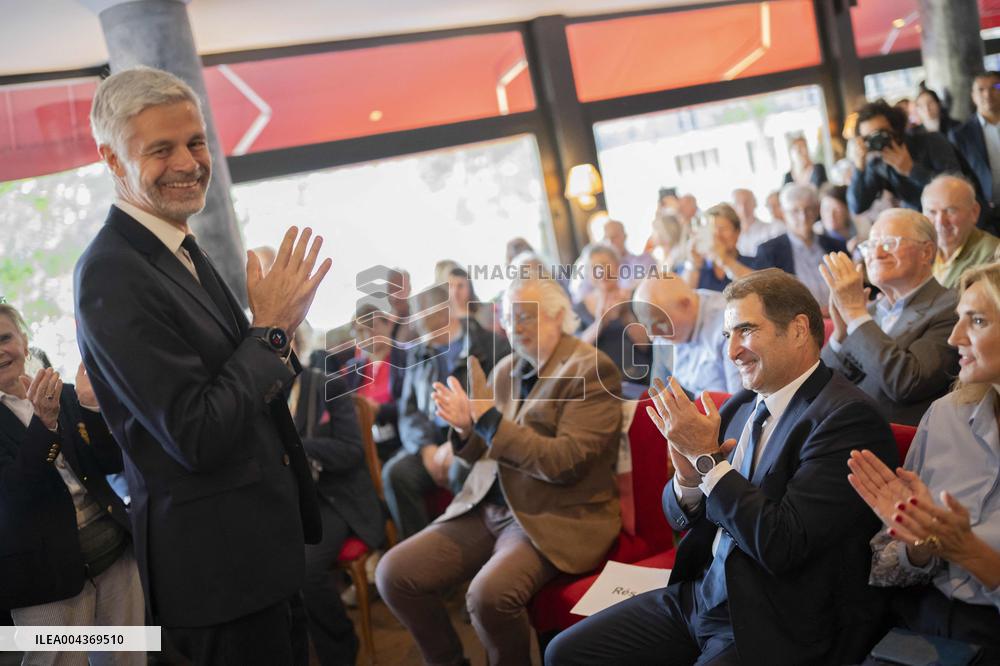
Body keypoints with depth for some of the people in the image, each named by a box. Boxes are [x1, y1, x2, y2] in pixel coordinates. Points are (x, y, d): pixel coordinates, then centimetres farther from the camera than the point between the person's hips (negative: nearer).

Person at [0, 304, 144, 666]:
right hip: (48, 569, -3)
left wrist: (91, 406, -14)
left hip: (115, 549, 4)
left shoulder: (66, 396, 6)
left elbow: (113, 463, 1)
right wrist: (43, 422, -28)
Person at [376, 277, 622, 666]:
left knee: (489, 594, -33)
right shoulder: (506, 369, 12)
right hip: (488, 509, 7)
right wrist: (467, 428, -5)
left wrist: (490, 418, -20)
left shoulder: (591, 369, -9)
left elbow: (566, 462, -19)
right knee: (394, 573, -8)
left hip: (557, 518, -7)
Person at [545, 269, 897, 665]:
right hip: (699, 596, 7)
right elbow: (681, 518, 11)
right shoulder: (740, 407, 6)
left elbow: (782, 546, -23)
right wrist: (688, 477, -11)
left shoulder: (847, 416, -16)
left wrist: (707, 457, -18)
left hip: (773, 632, -7)